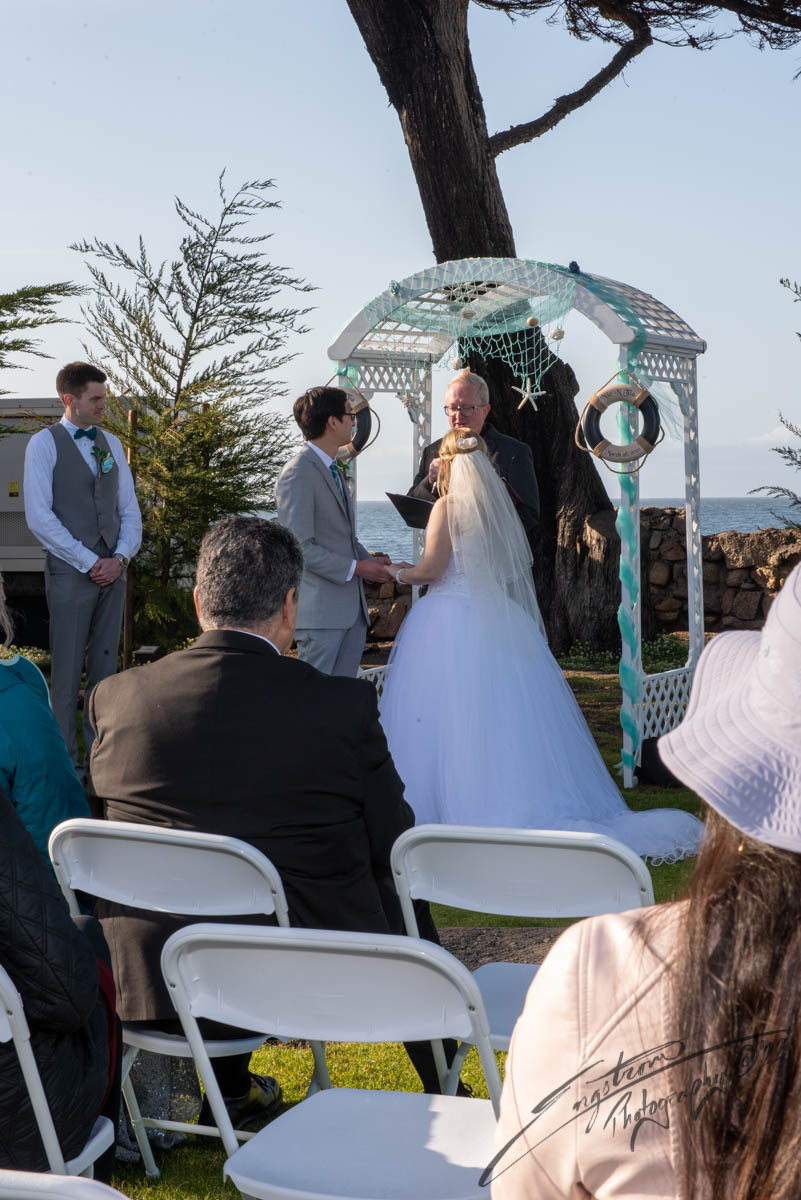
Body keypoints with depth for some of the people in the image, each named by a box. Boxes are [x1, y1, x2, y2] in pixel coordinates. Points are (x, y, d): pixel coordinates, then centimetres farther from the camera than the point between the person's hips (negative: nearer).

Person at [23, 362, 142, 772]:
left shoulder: (111, 444, 13)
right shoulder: (45, 443, -4)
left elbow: (130, 510, 14)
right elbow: (39, 517, -11)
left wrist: (120, 558, -3)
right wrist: (89, 562, -13)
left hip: (112, 571, 5)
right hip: (70, 571, -5)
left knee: (105, 667, 8)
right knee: (67, 672, -2)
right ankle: (65, 760, 3)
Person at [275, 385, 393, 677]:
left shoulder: (333, 470, 19)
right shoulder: (298, 474, -12)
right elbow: (301, 548, -18)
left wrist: (371, 561, 4)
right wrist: (356, 568, -15)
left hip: (351, 608, 9)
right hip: (320, 609, -9)